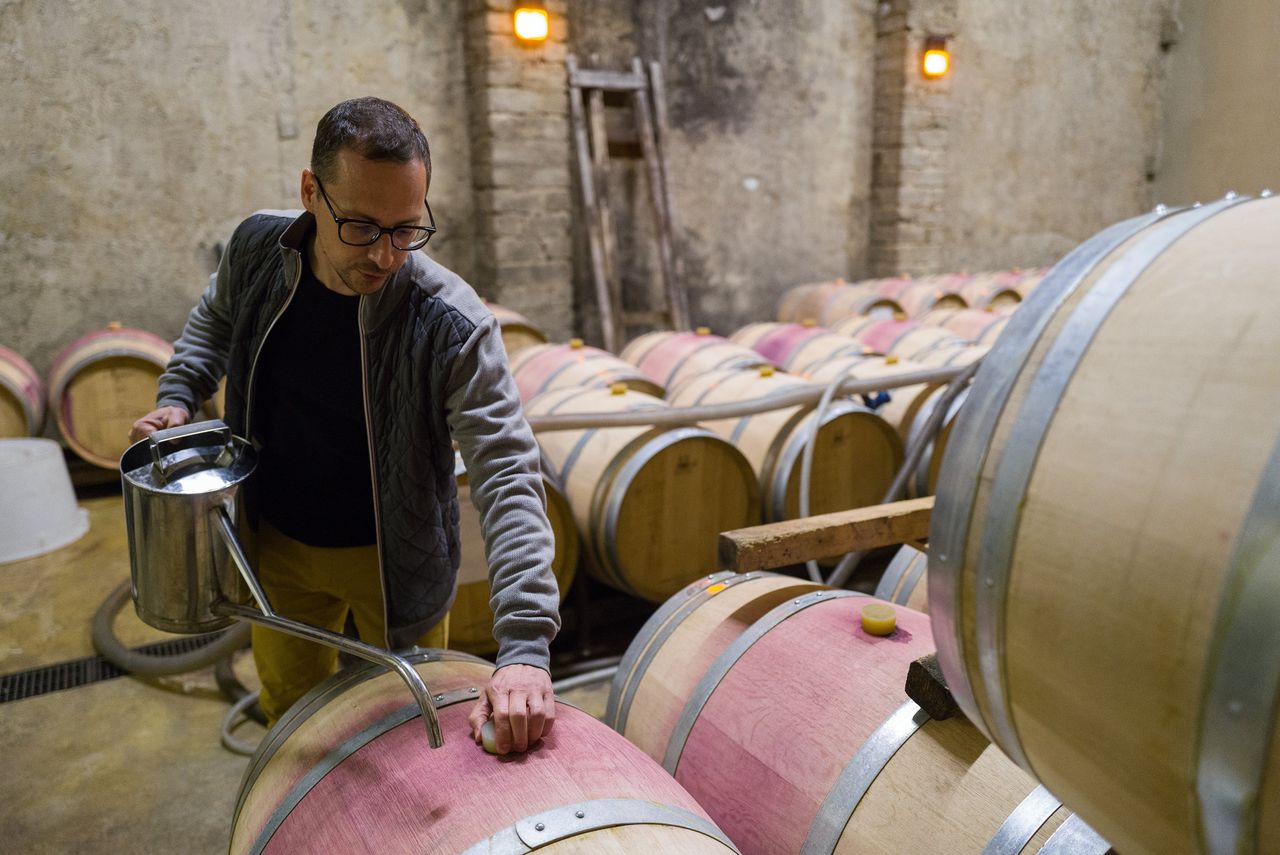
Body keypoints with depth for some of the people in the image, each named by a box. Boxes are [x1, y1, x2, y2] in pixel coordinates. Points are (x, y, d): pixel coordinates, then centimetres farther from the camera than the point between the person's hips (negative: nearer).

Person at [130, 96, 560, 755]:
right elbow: (216, 317, 11)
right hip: (279, 542, 4)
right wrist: (179, 395, -7)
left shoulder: (452, 325, -31)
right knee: (290, 703, 25)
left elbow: (507, 474, -35)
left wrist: (524, 647, -44)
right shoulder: (257, 249, -15)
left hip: (394, 558, -3)